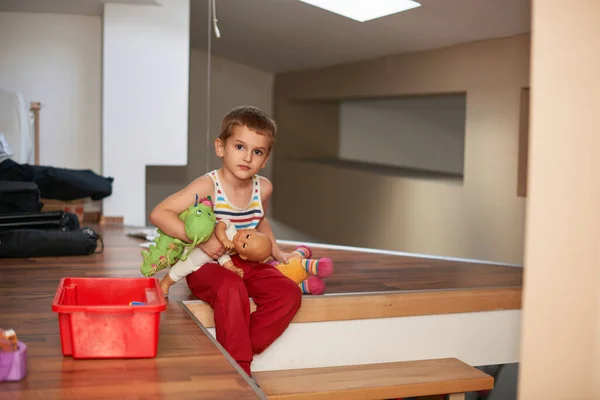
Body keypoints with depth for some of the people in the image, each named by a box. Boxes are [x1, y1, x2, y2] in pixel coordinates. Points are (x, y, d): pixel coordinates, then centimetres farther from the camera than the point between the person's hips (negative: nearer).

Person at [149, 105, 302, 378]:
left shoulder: (263, 188, 1)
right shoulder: (208, 186, -17)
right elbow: (159, 214, -23)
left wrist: (276, 252, 15)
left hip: (247, 263, 6)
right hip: (206, 266, -6)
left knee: (289, 293, -16)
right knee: (232, 289, -37)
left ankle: (234, 352, -13)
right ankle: (238, 368, -23)